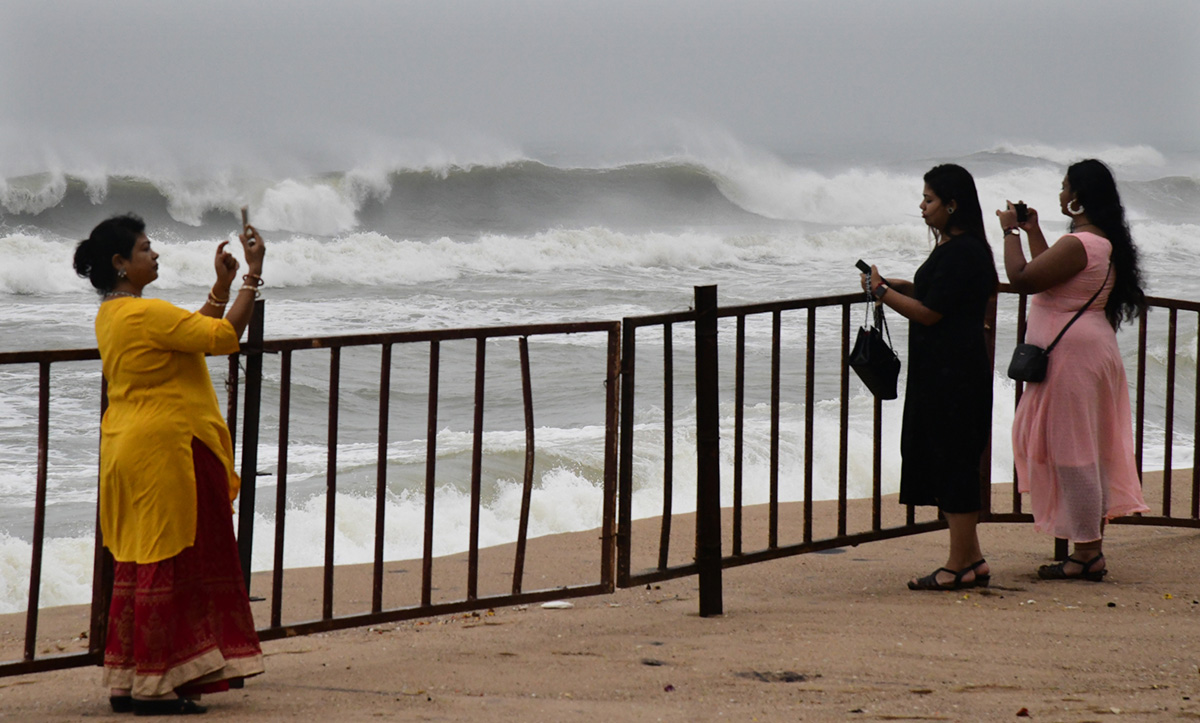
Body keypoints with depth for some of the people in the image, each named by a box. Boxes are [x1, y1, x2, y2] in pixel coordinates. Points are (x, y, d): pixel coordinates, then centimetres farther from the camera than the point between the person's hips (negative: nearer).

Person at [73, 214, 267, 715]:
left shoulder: (111, 315, 13)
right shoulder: (145, 314, -19)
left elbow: (195, 333, 20)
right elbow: (225, 336, -22)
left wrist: (223, 286, 15)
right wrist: (253, 275, -16)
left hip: (128, 451, 10)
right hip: (164, 452, -10)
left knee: (136, 562, 13)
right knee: (168, 563, -4)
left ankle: (126, 683, 16)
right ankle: (154, 687, -2)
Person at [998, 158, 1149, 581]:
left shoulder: (1079, 245, -21)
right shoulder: (1104, 242, 11)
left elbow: (1021, 278, -22)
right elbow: (1049, 273, 23)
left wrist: (1011, 231, -9)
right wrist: (1033, 231, 27)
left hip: (1071, 354, -10)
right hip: (1094, 348, 10)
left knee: (1072, 452, -5)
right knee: (1088, 451, 13)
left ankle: (1087, 555, -2)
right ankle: (1091, 548, 18)